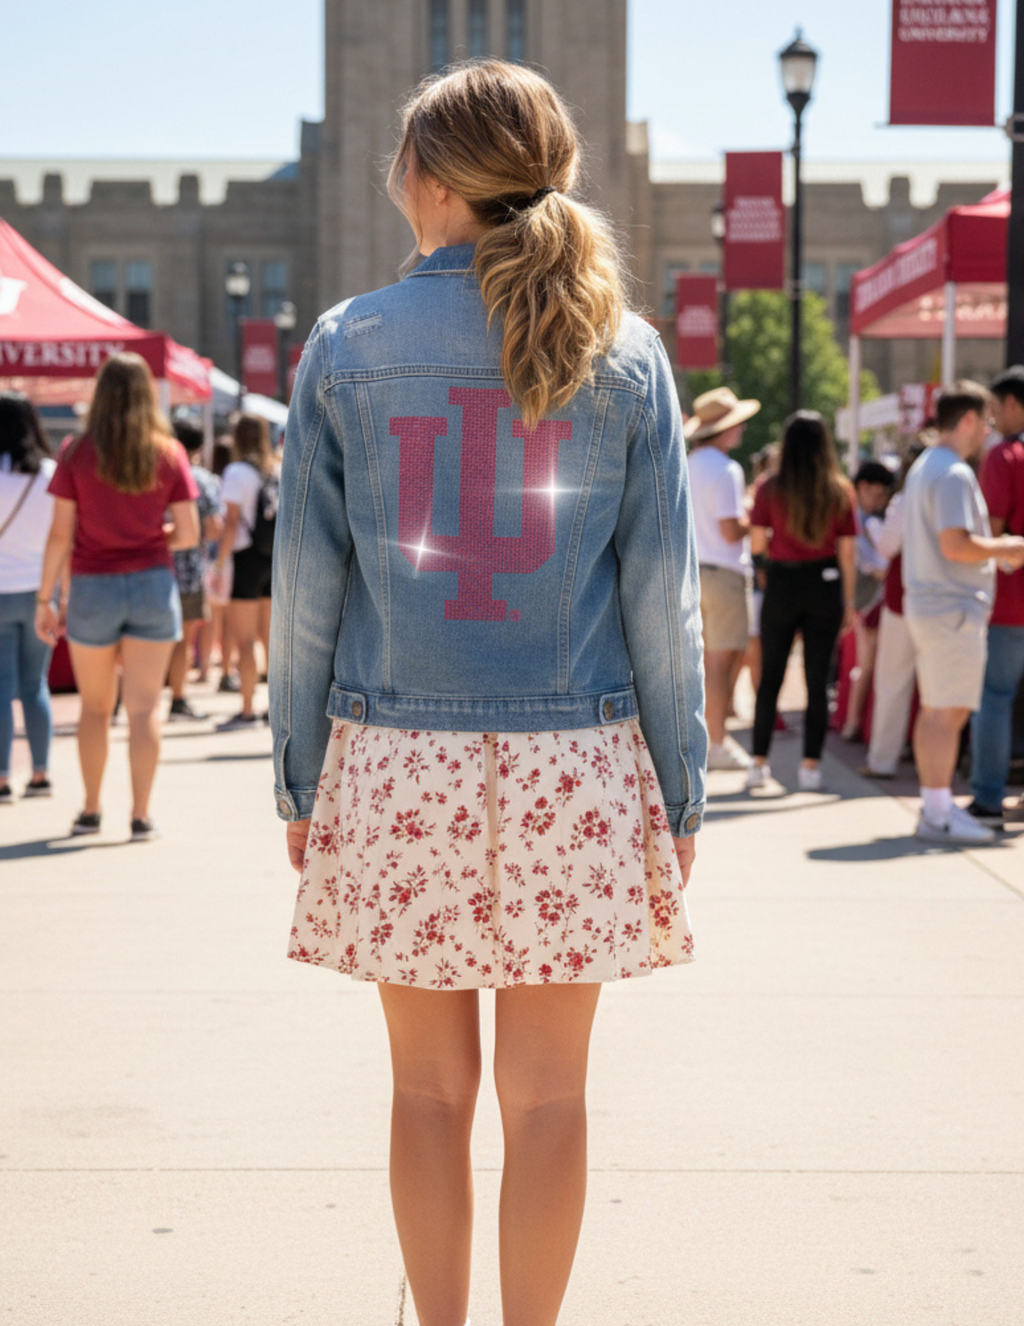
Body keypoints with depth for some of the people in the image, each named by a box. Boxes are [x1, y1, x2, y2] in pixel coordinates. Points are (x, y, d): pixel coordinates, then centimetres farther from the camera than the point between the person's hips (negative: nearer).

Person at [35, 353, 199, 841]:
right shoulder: (169, 453, -2)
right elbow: (189, 533, -3)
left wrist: (45, 599, 1)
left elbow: (60, 534, -6)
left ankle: (91, 810, 20)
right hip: (153, 585, 0)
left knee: (94, 706, 15)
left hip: (93, 586, 0)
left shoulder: (76, 452, -5)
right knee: (145, 707, 2)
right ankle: (141, 815, -1)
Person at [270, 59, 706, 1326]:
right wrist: (679, 787, 7)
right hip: (575, 763, 0)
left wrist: (300, 775, 8)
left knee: (430, 1084, 12)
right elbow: (660, 594, 1)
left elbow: (307, 582, 0)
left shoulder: (348, 345, -1)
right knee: (547, 1091, 8)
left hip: (397, 759, 0)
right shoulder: (626, 354, 1)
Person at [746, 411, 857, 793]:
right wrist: (848, 603, 7)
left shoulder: (771, 489, -6)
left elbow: (757, 544, -4)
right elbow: (846, 553, 0)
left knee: (770, 679, 10)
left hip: (782, 585, -1)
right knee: (817, 680, 6)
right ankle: (810, 766, 6)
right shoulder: (840, 491, -2)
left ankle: (760, 763, 10)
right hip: (825, 588, 1)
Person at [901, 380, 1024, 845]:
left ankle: (935, 806, 19)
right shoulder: (954, 474, -16)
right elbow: (955, 545, -24)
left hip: (926, 603, 10)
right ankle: (938, 815, -5)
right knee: (949, 712, -7)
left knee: (934, 710, 13)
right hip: (953, 606, -10)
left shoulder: (924, 467, 17)